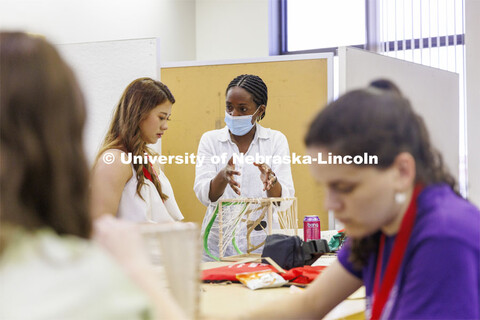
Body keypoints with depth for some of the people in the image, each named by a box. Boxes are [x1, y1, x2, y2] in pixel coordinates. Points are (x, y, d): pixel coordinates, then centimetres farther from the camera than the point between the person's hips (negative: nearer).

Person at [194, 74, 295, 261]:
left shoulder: (276, 140, 8)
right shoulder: (210, 139, 9)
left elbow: (285, 199, -2)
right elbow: (203, 195, -4)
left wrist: (271, 180, -22)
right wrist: (223, 176, -23)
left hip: (262, 242, 0)